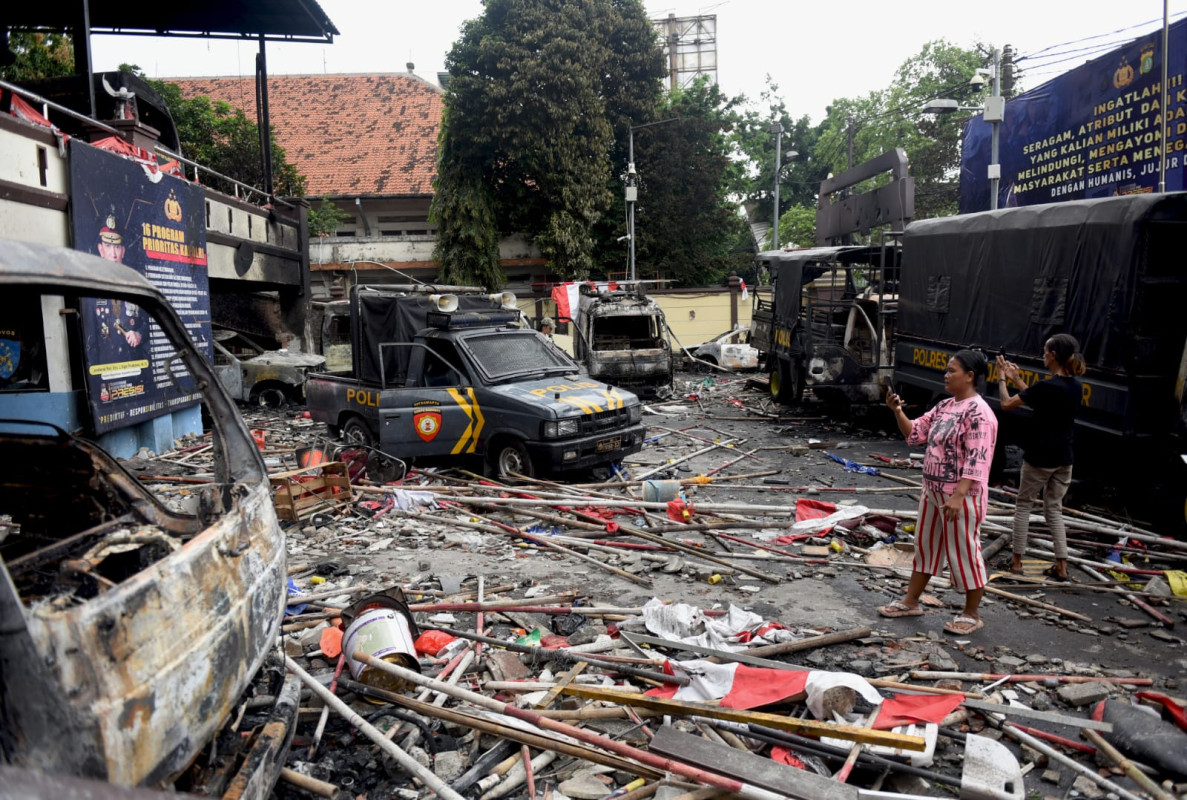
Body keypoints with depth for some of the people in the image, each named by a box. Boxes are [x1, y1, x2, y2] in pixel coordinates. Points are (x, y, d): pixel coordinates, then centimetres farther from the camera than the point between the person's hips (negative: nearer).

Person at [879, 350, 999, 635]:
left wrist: (958, 496, -28)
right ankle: (911, 601, 29)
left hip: (960, 496, -9)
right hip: (932, 491, 9)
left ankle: (972, 614, 20)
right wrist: (898, 411, -2)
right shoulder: (945, 405, 9)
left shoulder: (978, 413, -18)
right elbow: (916, 432, 14)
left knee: (964, 552, 3)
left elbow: (976, 461, -23)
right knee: (925, 544, 17)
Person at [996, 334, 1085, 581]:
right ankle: (1061, 565, 15)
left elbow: (1007, 404, -14)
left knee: (1023, 506, 9)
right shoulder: (1076, 387, 3)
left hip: (1039, 458, -6)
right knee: (1054, 509, 16)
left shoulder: (1047, 386, -21)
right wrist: (1016, 379, 20)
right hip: (1064, 459, 6)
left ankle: (1017, 561, 15)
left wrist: (1002, 378, 2)